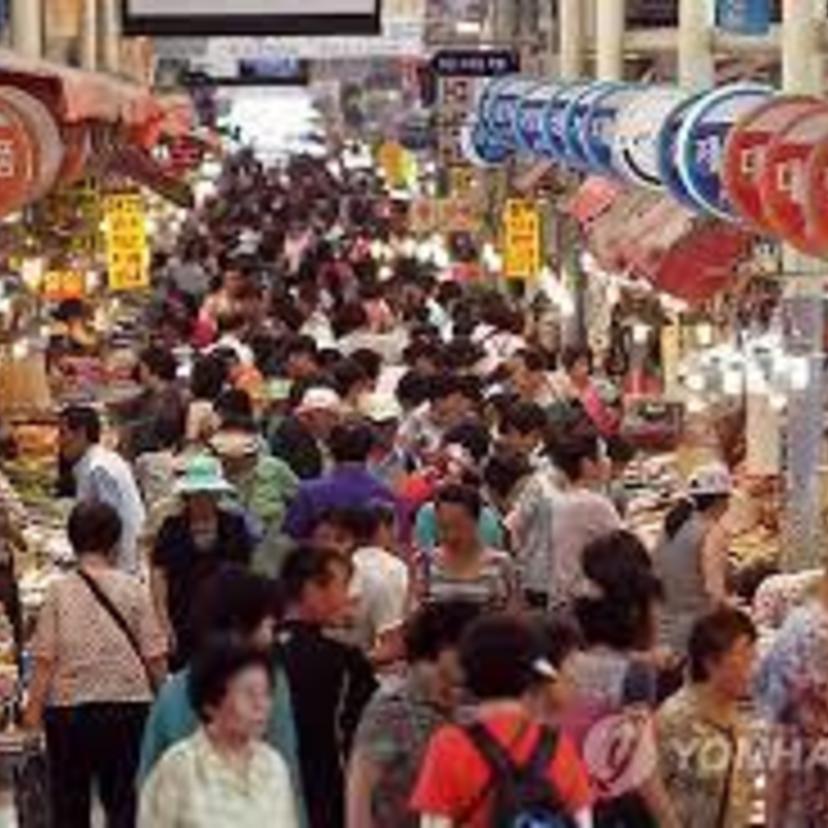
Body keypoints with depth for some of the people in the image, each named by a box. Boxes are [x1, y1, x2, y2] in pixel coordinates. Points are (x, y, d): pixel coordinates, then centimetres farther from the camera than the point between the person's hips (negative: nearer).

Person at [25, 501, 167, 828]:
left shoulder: (59, 591, -7)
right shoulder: (133, 589, -6)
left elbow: (45, 660, -7)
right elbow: (154, 657, -3)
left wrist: (34, 707, 4)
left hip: (69, 707, 0)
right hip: (128, 704, 0)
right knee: (123, 801, 8)